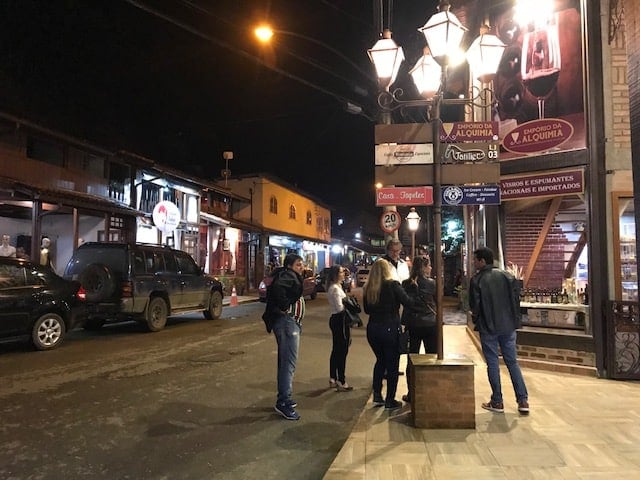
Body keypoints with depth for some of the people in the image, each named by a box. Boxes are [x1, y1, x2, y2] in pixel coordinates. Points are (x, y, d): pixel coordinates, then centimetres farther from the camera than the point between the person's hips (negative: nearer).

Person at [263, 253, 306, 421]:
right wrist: (284, 305, -22)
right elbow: (278, 287, -32)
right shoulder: (288, 276, -11)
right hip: (287, 321, -11)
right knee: (289, 362, -10)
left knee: (286, 362, 16)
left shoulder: (293, 277, 19)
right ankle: (283, 402, -7)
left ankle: (284, 398, 26)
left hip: (291, 322, 11)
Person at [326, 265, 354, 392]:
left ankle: (333, 379, 26)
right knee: (342, 351, -4)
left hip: (336, 319, 11)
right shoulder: (335, 288, -17)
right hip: (340, 320, -11)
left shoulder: (334, 287, 14)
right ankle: (341, 382, 3)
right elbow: (340, 307, -21)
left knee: (336, 350, 17)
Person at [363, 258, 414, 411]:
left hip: (372, 329, 5)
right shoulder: (392, 285, -12)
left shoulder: (367, 288, 1)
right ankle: (390, 401, 14)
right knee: (392, 364, 8)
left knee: (380, 360, 22)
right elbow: (409, 303, -17)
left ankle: (377, 395, 22)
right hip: (390, 329, -5)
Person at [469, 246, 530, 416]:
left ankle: (497, 402, 13)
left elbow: (474, 306, -10)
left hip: (488, 328, -4)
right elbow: (516, 298, 1)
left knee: (492, 364, 6)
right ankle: (523, 401, 11)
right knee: (512, 362, 12)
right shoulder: (506, 276, 2)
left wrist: (476, 318, 10)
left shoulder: (477, 280, -11)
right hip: (508, 326, 4)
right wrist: (514, 319, 11)